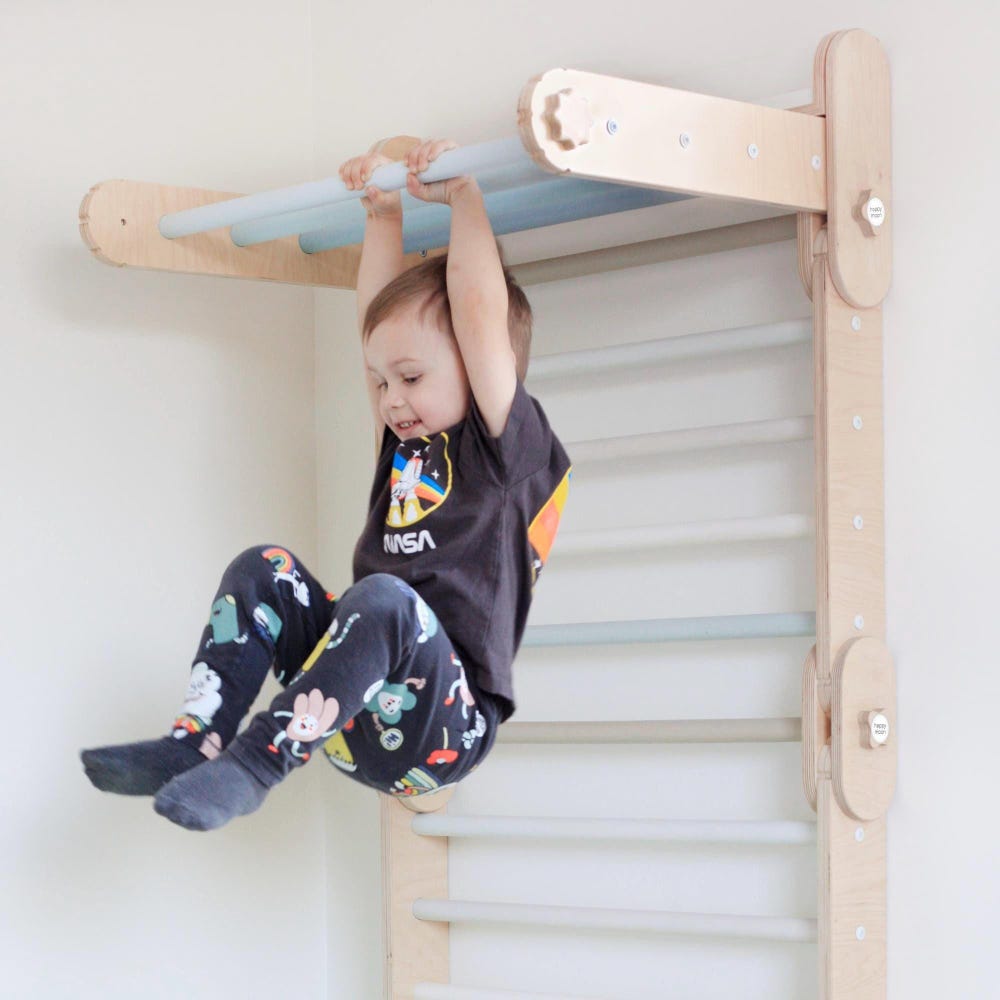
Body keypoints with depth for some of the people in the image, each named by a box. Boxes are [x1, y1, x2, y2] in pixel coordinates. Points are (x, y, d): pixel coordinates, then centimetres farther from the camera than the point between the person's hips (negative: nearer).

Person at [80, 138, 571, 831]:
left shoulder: (505, 448, -2)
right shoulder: (408, 446, 19)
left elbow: (480, 309, -10)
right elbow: (380, 309, 23)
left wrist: (463, 194, -4)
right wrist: (383, 211, 23)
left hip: (444, 731, -8)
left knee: (384, 598, -35)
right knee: (264, 570, -4)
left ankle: (261, 760, -32)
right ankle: (197, 742, -16)